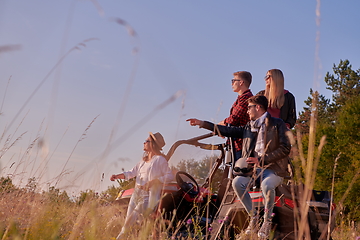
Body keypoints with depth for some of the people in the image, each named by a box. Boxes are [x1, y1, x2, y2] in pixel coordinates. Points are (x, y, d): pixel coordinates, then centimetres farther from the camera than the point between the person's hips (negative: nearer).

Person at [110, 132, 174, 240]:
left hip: (148, 196, -8)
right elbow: (132, 172, 19)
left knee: (130, 221, -16)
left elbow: (170, 176, -10)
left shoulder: (159, 159, -5)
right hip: (136, 193, 8)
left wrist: (153, 181, -20)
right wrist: (118, 176, 5)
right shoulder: (144, 160, 18)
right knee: (127, 221, 4)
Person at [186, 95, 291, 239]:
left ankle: (267, 221, -12)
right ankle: (253, 217, -4)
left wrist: (261, 160, -15)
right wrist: (203, 124, 15)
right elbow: (229, 131, 19)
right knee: (237, 182, -22)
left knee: (266, 185, -36)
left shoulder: (277, 124, -1)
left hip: (274, 168, -5)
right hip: (255, 167, 6)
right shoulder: (249, 127, 18)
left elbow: (285, 148, -10)